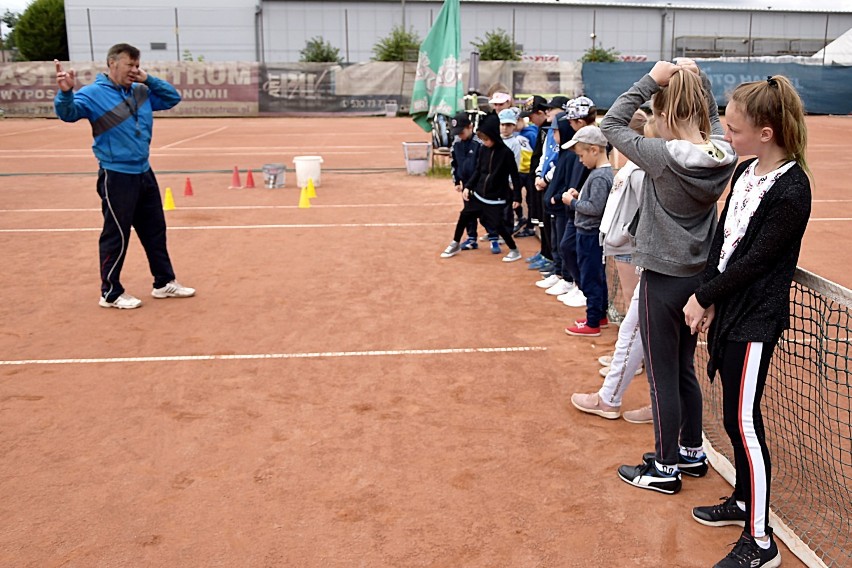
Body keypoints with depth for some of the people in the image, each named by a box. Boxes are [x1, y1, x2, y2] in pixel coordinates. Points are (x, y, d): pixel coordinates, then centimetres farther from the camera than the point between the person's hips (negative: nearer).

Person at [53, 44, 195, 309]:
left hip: (144, 173, 8)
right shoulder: (93, 94, -10)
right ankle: (111, 293, 13)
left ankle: (164, 282, 28)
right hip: (116, 176, -7)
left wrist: (148, 79, 3)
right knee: (117, 236, 0)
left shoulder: (141, 92, 10)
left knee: (155, 230, 15)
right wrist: (65, 92, -45)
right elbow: (68, 112, -24)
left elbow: (173, 98, 17)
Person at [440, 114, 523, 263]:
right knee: (464, 216, 10)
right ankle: (455, 245, 30)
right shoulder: (483, 149, 0)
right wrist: (468, 187, 1)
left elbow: (514, 176, -12)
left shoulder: (506, 153, -17)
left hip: (496, 199, -6)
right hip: (478, 194, 6)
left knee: (498, 225, -5)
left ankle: (514, 251, 15)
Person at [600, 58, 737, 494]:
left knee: (663, 377, 6)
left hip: (663, 281, -7)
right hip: (700, 276, 7)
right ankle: (692, 451, 36)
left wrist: (651, 80, -12)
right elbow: (712, 116, 20)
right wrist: (697, 78, 9)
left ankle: (665, 469, 19)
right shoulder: (724, 155, -4)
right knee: (684, 370, 21)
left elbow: (610, 125, -12)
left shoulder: (665, 157, -22)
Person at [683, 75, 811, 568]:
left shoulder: (791, 190, -19)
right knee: (738, 417, 18)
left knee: (742, 422, -4)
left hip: (755, 321, -8)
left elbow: (755, 259, -18)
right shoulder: (746, 171, 6)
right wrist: (708, 299, 2)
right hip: (726, 309, 8)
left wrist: (703, 297, -8)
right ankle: (743, 502, 36)